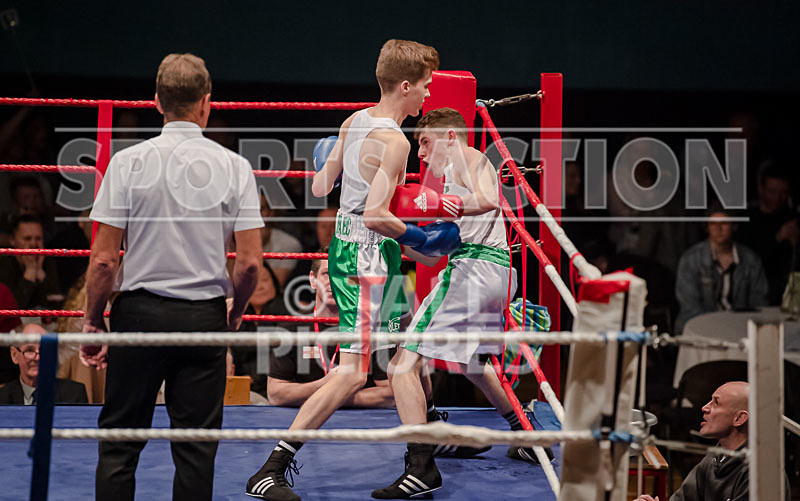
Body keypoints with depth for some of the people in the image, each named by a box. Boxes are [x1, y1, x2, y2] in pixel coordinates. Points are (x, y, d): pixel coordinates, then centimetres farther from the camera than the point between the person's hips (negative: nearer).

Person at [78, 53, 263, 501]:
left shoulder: (128, 162, -6)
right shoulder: (234, 166, -3)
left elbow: (105, 259, -6)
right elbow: (250, 262, -5)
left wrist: (93, 322, 6)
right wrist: (236, 311, 13)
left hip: (139, 313, 0)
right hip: (205, 318, 1)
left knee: (119, 444, 8)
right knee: (196, 451, 7)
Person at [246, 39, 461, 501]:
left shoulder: (354, 121, 5)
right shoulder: (395, 142, -19)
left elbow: (320, 188, 11)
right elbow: (375, 215, -25)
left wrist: (326, 161, 31)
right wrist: (417, 237, -11)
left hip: (347, 249, 10)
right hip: (367, 258, -10)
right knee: (353, 374, -12)